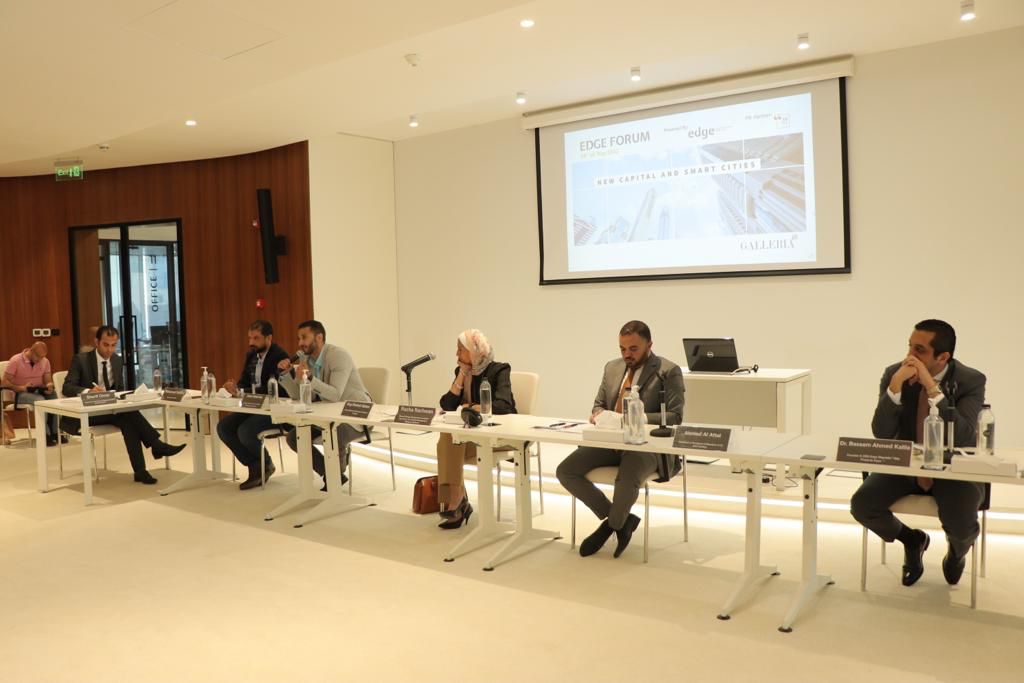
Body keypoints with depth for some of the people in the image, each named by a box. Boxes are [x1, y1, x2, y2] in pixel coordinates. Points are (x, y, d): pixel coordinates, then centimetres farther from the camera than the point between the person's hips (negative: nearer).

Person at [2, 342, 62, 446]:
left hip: (39, 391, 4)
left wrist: (49, 387, -19)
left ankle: (55, 432, -25)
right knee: (40, 400, -35)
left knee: (54, 395, -29)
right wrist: (22, 388, -26)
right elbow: (5, 382, -9)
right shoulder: (15, 361, -9)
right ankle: (45, 435, -31)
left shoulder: (45, 361, 2)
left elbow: (48, 381, 5)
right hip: (22, 394, -4)